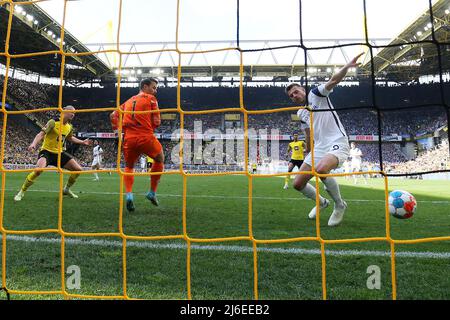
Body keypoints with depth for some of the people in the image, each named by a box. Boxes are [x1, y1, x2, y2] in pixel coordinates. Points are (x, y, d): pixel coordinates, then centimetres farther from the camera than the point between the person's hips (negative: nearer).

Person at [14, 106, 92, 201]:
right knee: (39, 169, -33)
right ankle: (21, 192, -11)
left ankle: (66, 189, 21)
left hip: (60, 153, 6)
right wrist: (34, 144, -37)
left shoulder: (70, 127, 5)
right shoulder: (53, 122, -15)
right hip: (47, 151, -6)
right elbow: (41, 134, -20)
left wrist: (82, 142, 19)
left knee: (78, 169, -3)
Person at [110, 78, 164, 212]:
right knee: (159, 159, 21)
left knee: (129, 167, 23)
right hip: (146, 137, -4)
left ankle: (129, 194, -2)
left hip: (129, 138, 5)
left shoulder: (129, 101, 23)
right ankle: (152, 192, 19)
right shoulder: (150, 98, 6)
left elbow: (113, 115, 20)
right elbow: (156, 122, 1)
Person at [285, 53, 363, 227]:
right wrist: (307, 156, 30)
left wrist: (347, 66, -36)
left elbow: (333, 80, -19)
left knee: (321, 170, -37)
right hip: (319, 148, 8)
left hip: (337, 143, -7)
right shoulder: (300, 113, 18)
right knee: (298, 183, 1)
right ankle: (321, 202, 30)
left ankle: (340, 205, -11)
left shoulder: (316, 94, 0)